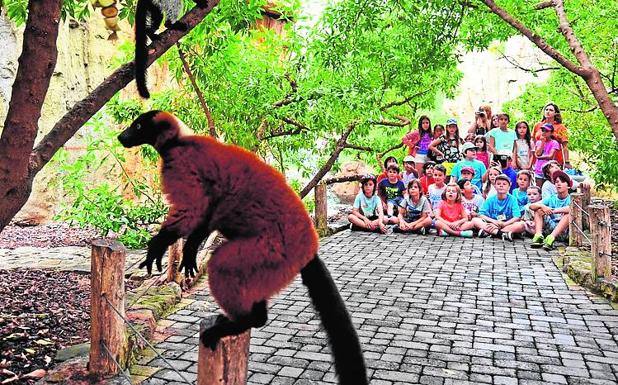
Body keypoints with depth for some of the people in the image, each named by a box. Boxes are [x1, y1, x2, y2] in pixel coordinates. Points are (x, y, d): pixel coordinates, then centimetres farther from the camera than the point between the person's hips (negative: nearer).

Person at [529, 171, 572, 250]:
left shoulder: (571, 199, 0)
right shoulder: (551, 199, 11)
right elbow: (532, 206, 1)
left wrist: (553, 210, -24)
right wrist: (542, 206, -20)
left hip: (564, 232, -3)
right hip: (550, 228, 4)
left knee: (570, 214, -27)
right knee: (538, 209, -5)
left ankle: (551, 238, -41)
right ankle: (538, 235, -26)